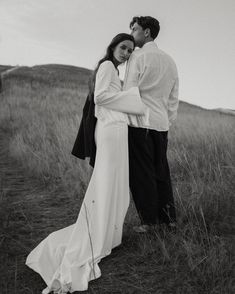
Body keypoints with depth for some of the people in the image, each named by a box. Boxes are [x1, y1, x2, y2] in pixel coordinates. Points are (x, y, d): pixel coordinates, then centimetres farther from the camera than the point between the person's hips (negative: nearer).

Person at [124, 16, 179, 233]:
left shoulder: (138, 56, -4)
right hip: (162, 125, 7)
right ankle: (169, 218, 17)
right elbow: (174, 98, 17)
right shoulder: (170, 61, 17)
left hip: (140, 123, -7)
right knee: (161, 172, 12)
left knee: (142, 173, -1)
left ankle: (149, 222, 2)